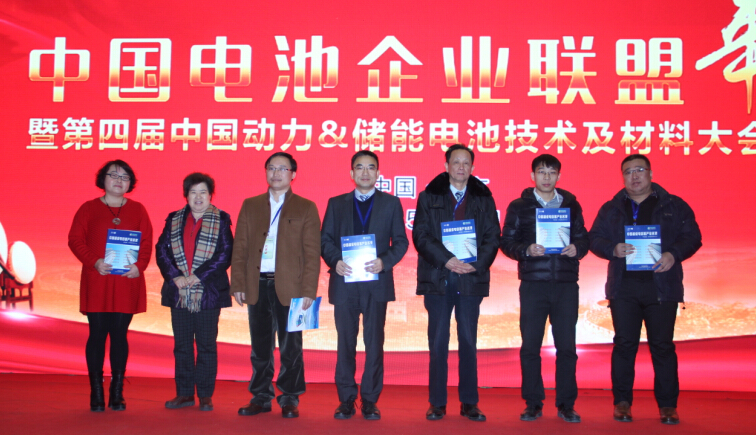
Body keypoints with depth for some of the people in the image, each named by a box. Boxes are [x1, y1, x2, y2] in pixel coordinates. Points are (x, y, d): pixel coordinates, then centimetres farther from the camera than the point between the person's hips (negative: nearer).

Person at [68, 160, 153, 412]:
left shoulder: (138, 210, 10)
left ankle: (117, 394, 12)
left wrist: (139, 266, -11)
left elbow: (147, 243, 6)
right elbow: (75, 239, -1)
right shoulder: (89, 209, 6)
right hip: (96, 282, -1)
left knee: (120, 335, 4)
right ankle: (96, 394, 7)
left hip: (127, 284, 1)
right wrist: (94, 262, -15)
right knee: (97, 334, 0)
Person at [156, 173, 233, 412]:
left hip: (208, 293, -3)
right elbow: (162, 250, 5)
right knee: (181, 345, 9)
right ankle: (184, 393, 19)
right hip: (178, 293, 3)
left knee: (206, 345, 3)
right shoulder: (174, 220, 10)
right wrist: (175, 276, -10)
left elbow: (225, 254, -7)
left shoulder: (221, 220, 0)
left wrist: (199, 275, -14)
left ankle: (205, 395, 12)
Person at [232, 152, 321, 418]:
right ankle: (261, 397, 19)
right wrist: (238, 284, 2)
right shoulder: (250, 206, 13)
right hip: (257, 286, 3)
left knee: (290, 347, 3)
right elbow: (240, 248, 10)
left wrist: (309, 290, -8)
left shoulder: (306, 208, 4)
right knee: (260, 346, 9)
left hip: (289, 287, -2)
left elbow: (312, 253, -1)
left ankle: (290, 399, 14)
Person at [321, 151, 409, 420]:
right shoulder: (336, 204, 13)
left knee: (374, 343, 1)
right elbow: (325, 239, 8)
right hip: (344, 281, 1)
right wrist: (335, 262, -11)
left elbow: (401, 241, 5)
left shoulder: (391, 203, 10)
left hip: (377, 282, -1)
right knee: (345, 342, 4)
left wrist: (385, 261, -13)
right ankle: (346, 400, 12)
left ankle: (370, 400, 10)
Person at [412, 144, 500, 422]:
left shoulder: (484, 198, 10)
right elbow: (420, 235, -3)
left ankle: (469, 403, 14)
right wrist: (447, 260, -15)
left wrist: (478, 263, -12)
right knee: (438, 342, 3)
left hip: (471, 278, 1)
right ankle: (437, 403, 11)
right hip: (437, 279, -1)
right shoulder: (429, 197, 7)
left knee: (468, 342, 6)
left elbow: (492, 237, 4)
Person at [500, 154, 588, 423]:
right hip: (533, 282, -1)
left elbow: (583, 238, 13)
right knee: (530, 346, 1)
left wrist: (577, 249, -9)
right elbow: (507, 242, 3)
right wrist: (526, 250, -15)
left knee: (567, 345, 2)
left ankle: (566, 405, 13)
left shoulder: (571, 205, 13)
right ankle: (533, 404, 13)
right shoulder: (519, 206, 7)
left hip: (566, 283, 1)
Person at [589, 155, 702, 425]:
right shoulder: (611, 208, 13)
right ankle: (622, 402, 11)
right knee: (624, 344, 2)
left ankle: (668, 405, 10)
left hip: (662, 285, -1)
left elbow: (692, 237, 3)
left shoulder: (674, 206, 8)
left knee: (662, 345, 0)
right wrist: (613, 249, -13)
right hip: (623, 286, 1)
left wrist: (674, 254, -16)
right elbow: (595, 239, 8)